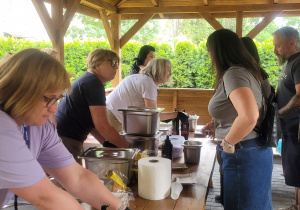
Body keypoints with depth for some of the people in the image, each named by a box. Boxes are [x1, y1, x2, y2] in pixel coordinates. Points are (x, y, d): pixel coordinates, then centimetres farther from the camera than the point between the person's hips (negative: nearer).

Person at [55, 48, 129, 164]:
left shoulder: (87, 79, 17)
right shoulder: (93, 83, -15)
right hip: (66, 141, -10)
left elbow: (92, 122, 17)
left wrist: (108, 144, 9)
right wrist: (128, 147, -12)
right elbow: (102, 126, -19)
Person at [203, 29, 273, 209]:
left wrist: (228, 143, -19)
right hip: (258, 150, 10)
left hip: (243, 154, -9)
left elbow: (249, 117, -33)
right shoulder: (247, 70, 11)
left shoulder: (234, 73, -19)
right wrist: (217, 125, 18)